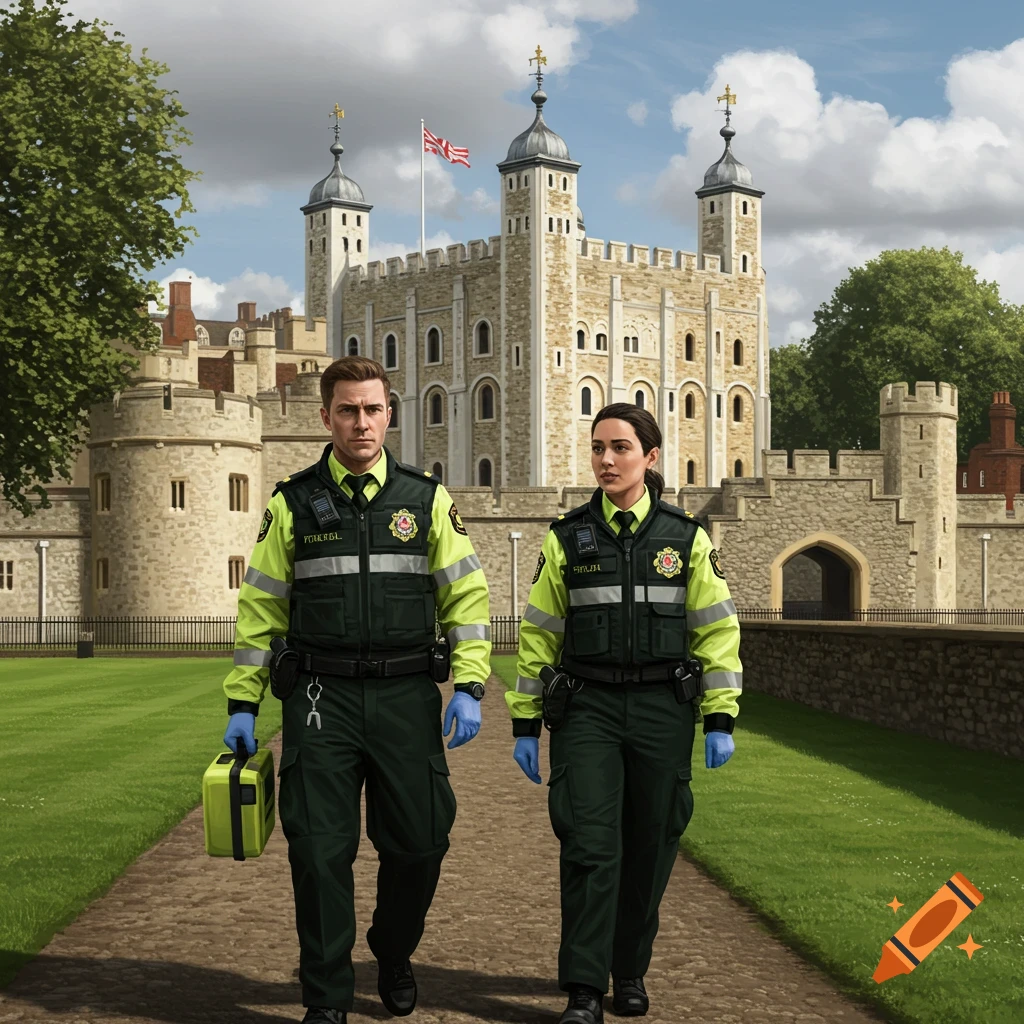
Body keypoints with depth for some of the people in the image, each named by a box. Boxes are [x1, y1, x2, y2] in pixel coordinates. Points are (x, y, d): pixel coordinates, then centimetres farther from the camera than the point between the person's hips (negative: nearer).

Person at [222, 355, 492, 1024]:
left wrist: (469, 687, -5)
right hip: (321, 699, 0)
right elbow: (260, 608, 8)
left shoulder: (428, 499, 7)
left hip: (407, 697, 1)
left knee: (420, 842, 3)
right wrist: (242, 704, 4)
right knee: (320, 849, -2)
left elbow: (467, 597, 5)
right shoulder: (293, 503, 6)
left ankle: (394, 957, 30)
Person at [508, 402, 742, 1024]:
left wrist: (721, 720, -1)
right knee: (590, 844, -9)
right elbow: (539, 633, 8)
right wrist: (526, 723, 5)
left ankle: (630, 970, 25)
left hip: (663, 710, 1)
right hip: (587, 708, -1)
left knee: (650, 845, 7)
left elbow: (718, 630, 4)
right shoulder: (568, 538, 5)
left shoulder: (686, 537, 4)